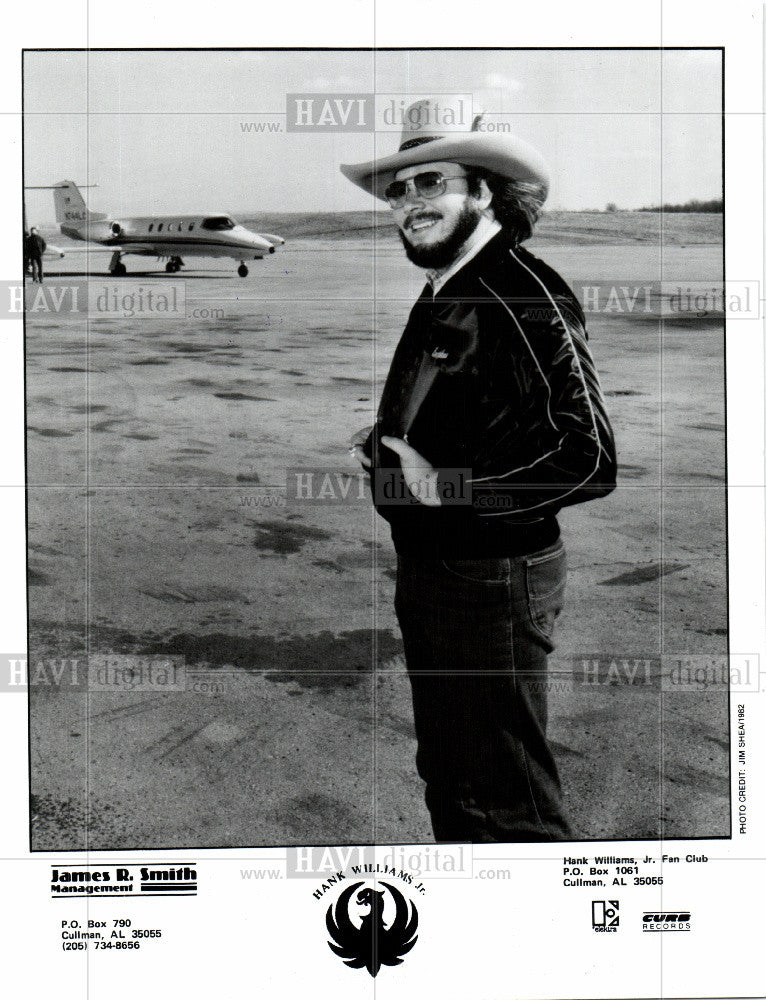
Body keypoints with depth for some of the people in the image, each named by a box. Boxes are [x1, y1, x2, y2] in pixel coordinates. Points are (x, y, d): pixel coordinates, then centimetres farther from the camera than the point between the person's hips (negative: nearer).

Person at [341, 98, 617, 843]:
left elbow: (588, 460, -24)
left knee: (510, 806, 2)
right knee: (447, 781, 22)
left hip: (495, 580, -10)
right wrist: (386, 444, 6)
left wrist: (442, 486, -24)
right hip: (426, 574, 10)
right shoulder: (439, 298, 11)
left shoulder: (526, 294, -18)